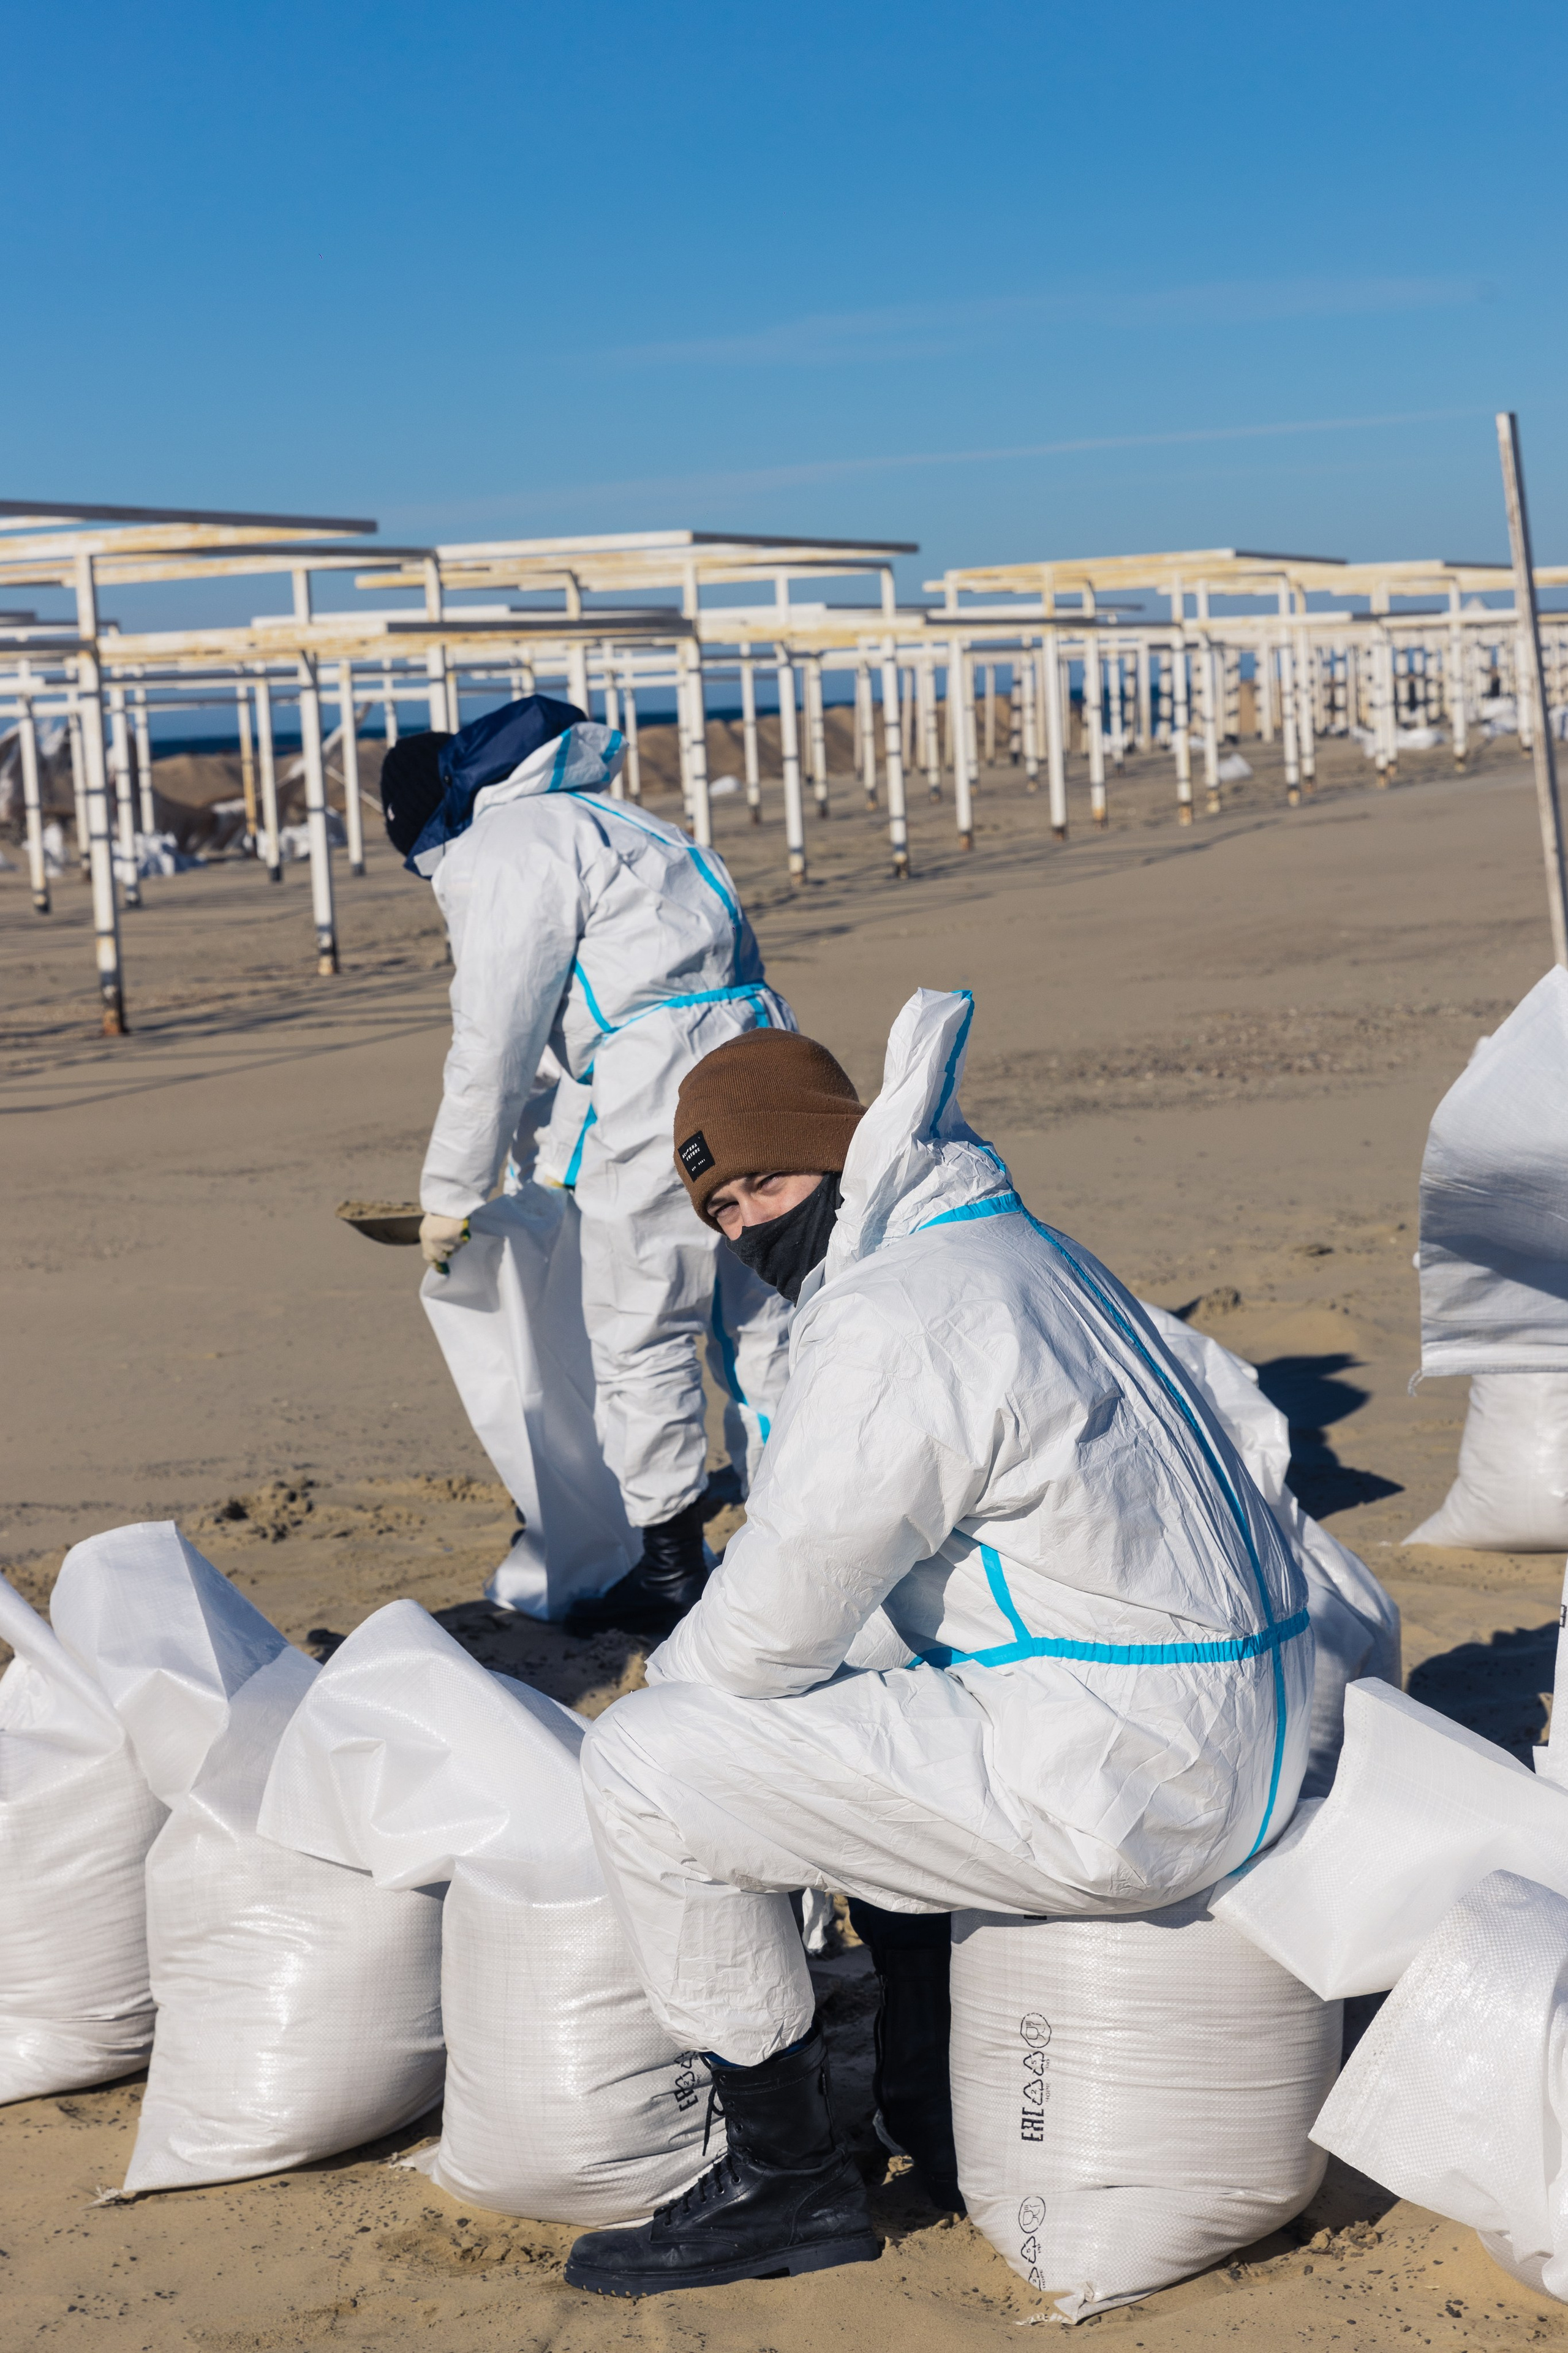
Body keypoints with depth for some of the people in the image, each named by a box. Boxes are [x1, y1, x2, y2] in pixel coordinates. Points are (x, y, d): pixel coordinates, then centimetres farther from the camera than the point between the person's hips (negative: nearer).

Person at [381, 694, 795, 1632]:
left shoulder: (506, 853, -4)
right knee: (762, 1324, 14)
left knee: (643, 1340, 3)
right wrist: (550, 1163, 36)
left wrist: (452, 1195, 2)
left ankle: (672, 1567, 10)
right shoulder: (600, 820, 26)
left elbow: (495, 1044, -7)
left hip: (662, 1087, -9)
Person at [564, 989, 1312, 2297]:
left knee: (645, 1770, -6)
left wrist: (669, 1689, 8)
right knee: (865, 1680, 33)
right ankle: (937, 2104, 32)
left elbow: (775, 1626, -13)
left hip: (1113, 1793, -10)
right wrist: (701, 1671, 19)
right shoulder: (1025, 1256, 16)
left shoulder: (894, 1321, -17)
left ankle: (788, 2185, 7)